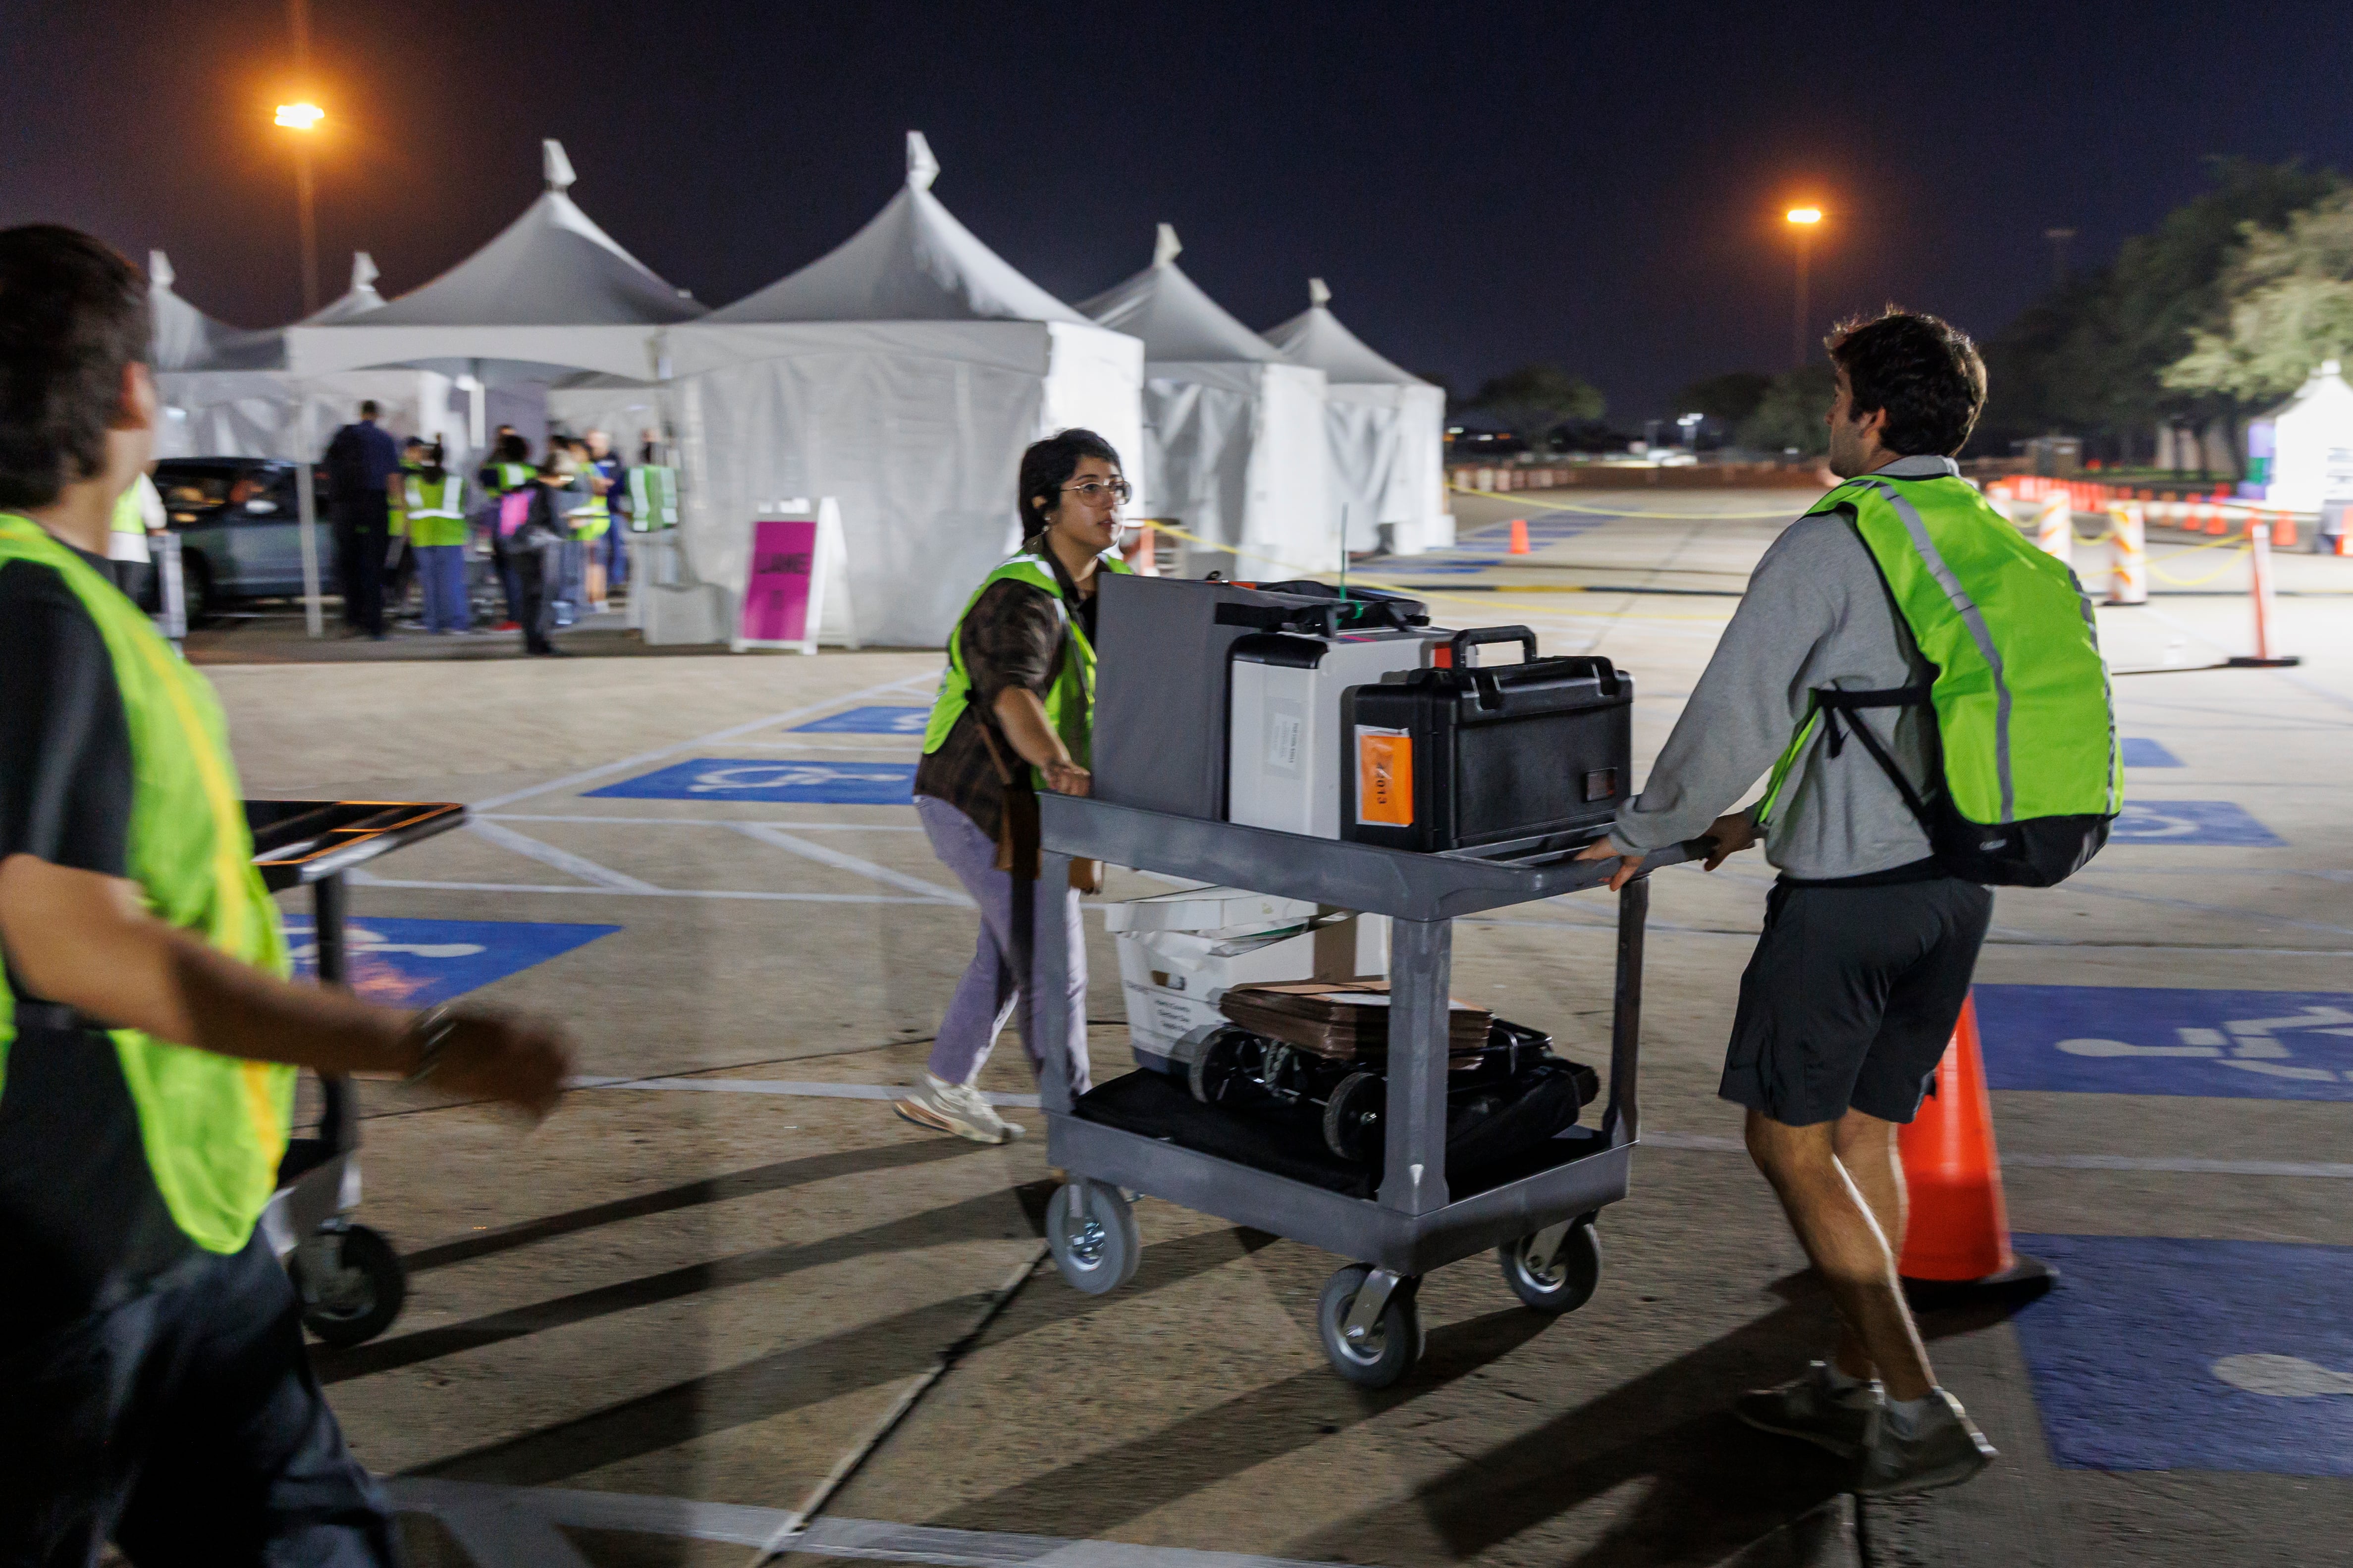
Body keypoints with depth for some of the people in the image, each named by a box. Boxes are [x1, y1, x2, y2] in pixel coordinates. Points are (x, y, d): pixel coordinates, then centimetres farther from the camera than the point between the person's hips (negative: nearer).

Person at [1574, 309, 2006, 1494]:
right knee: (1865, 1138, 16)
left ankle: (1918, 1406, 2)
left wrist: (1644, 832, 3)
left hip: (1847, 895, -8)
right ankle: (1851, 1387, 25)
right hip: (1955, 883, 8)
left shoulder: (1829, 545, -13)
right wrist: (1771, 818, 25)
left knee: (1791, 1142, 3)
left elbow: (1734, 713, -13)